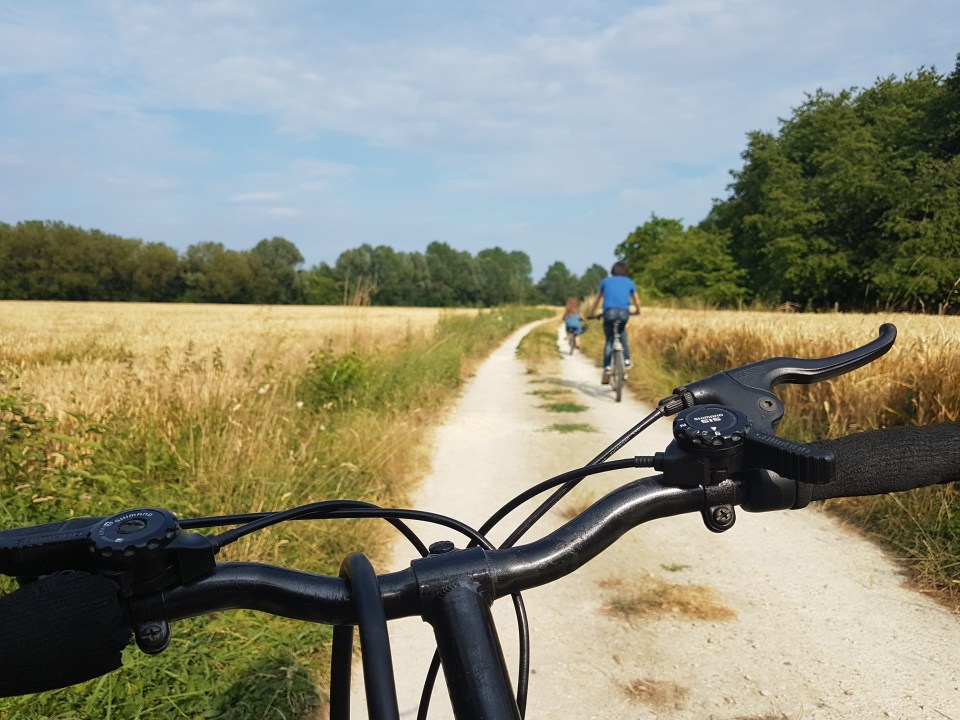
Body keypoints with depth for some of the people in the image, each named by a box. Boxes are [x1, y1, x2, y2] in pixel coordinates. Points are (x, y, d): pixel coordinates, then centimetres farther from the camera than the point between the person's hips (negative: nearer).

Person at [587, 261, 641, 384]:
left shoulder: (606, 281, 21)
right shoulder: (629, 282, 22)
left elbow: (597, 300, 27)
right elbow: (637, 301, 30)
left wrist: (592, 313, 38)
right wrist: (638, 311, 50)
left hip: (609, 312, 0)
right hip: (624, 312, 1)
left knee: (609, 340, 11)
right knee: (622, 331, 30)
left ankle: (607, 368, -3)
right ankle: (626, 359, 18)